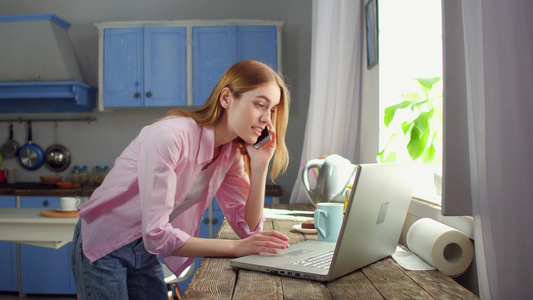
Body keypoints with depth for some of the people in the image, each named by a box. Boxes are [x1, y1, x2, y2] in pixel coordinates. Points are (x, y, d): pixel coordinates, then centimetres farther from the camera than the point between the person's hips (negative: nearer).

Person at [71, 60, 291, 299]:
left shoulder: (231, 152, -6)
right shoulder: (169, 136, -29)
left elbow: (247, 228, -8)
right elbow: (156, 235, -31)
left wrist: (260, 165, -18)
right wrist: (235, 248, -29)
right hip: (103, 249, -6)